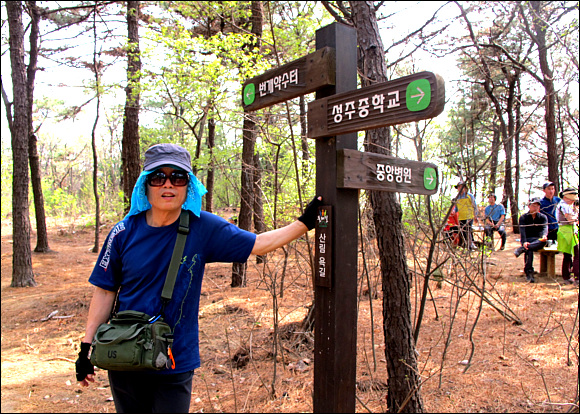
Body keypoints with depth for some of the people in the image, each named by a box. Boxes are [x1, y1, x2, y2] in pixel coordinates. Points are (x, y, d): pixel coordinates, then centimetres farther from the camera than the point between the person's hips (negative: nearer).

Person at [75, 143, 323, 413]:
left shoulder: (203, 228, -10)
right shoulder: (124, 232, -7)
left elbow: (258, 244, -5)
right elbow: (105, 292, 0)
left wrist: (305, 222, -7)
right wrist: (87, 346, 0)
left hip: (177, 362, -1)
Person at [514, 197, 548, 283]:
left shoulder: (543, 217, 9)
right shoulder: (523, 217, 5)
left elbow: (545, 228, -11)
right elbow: (522, 231, -10)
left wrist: (544, 235, -36)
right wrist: (524, 242, -30)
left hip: (538, 240, 1)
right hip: (527, 240, -1)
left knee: (543, 241, -38)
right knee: (529, 250, -37)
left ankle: (522, 249, -41)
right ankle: (529, 273, -40)